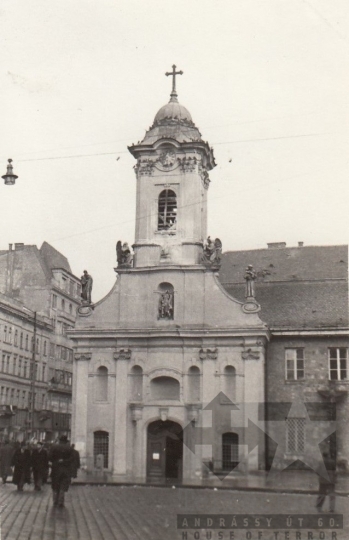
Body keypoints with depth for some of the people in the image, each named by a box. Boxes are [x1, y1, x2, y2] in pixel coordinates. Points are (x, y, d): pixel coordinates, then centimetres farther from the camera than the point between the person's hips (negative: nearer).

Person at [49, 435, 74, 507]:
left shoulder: (54, 447, -2)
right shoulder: (69, 448, -3)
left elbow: (50, 458, -7)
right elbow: (72, 459, -10)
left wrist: (56, 461, 5)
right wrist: (64, 461, -5)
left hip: (56, 469, 0)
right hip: (66, 469, 0)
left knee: (55, 487, 13)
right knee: (63, 487, 6)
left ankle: (55, 502, 14)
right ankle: (61, 502, 2)